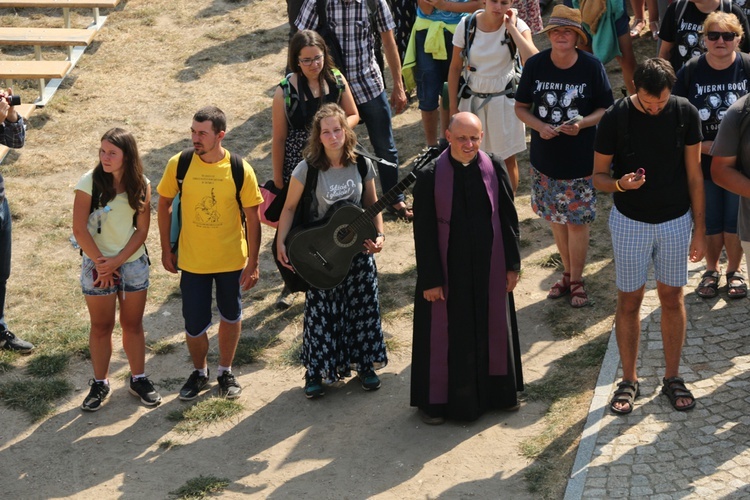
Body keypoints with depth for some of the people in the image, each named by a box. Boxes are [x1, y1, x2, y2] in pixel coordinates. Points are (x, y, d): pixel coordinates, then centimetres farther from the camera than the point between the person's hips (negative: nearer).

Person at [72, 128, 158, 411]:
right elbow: (79, 229, -14)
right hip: (98, 265, -2)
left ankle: (138, 379, 26)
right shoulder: (90, 182, -14)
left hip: (133, 263, 2)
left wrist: (117, 261, -13)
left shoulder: (141, 185, -6)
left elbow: (142, 230, -5)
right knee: (101, 326, 9)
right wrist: (102, 262, -10)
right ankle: (100, 383, 22)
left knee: (133, 324, 12)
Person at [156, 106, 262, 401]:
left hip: (232, 259, 0)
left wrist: (253, 263, -7)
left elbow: (252, 218, -7)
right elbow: (164, 204, 2)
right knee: (194, 325, 5)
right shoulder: (178, 165, -11)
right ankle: (199, 372, 33)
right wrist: (166, 250, 3)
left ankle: (225, 372, 39)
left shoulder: (240, 170, -14)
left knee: (230, 317, 17)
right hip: (192, 260, 0)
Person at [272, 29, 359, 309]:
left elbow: (353, 115, 7)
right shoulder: (285, 91, -16)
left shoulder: (336, 80, -6)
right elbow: (279, 138, -9)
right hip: (298, 166, -3)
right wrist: (278, 181, -5)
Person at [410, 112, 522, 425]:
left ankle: (497, 390, 39)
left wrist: (513, 264, 2)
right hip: (448, 269, -3)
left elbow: (508, 218, 2)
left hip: (489, 269, 3)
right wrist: (430, 279, -11)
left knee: (493, 328, 18)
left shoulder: (494, 168, -6)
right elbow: (423, 232, -11)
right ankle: (435, 399, 27)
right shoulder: (430, 176, -15)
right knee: (446, 334, 9)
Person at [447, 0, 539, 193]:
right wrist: (453, 108, -1)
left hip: (504, 99, -1)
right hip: (472, 99, 1)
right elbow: (455, 68, -2)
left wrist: (512, 28, -25)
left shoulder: (517, 26, -13)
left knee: (508, 159, 8)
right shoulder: (467, 25, -11)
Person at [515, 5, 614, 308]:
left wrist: (582, 123, -21)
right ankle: (567, 274, 32)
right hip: (545, 159, 3)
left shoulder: (592, 66, -10)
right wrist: (539, 126, -16)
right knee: (556, 218, 14)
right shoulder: (535, 65, -6)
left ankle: (576, 280, 19)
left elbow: (606, 109, -3)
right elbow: (521, 107, 3)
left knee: (577, 221, 3)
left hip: (581, 160, -2)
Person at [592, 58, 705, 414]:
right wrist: (620, 184, -29)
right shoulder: (615, 118, -14)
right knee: (629, 301, 7)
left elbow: (694, 175, -1)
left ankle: (672, 378, 24)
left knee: (672, 298, 10)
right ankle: (629, 380, 20)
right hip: (630, 222, -1)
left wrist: (699, 230, 0)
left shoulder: (685, 113, -9)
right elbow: (598, 176, -5)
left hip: (676, 221, 1)